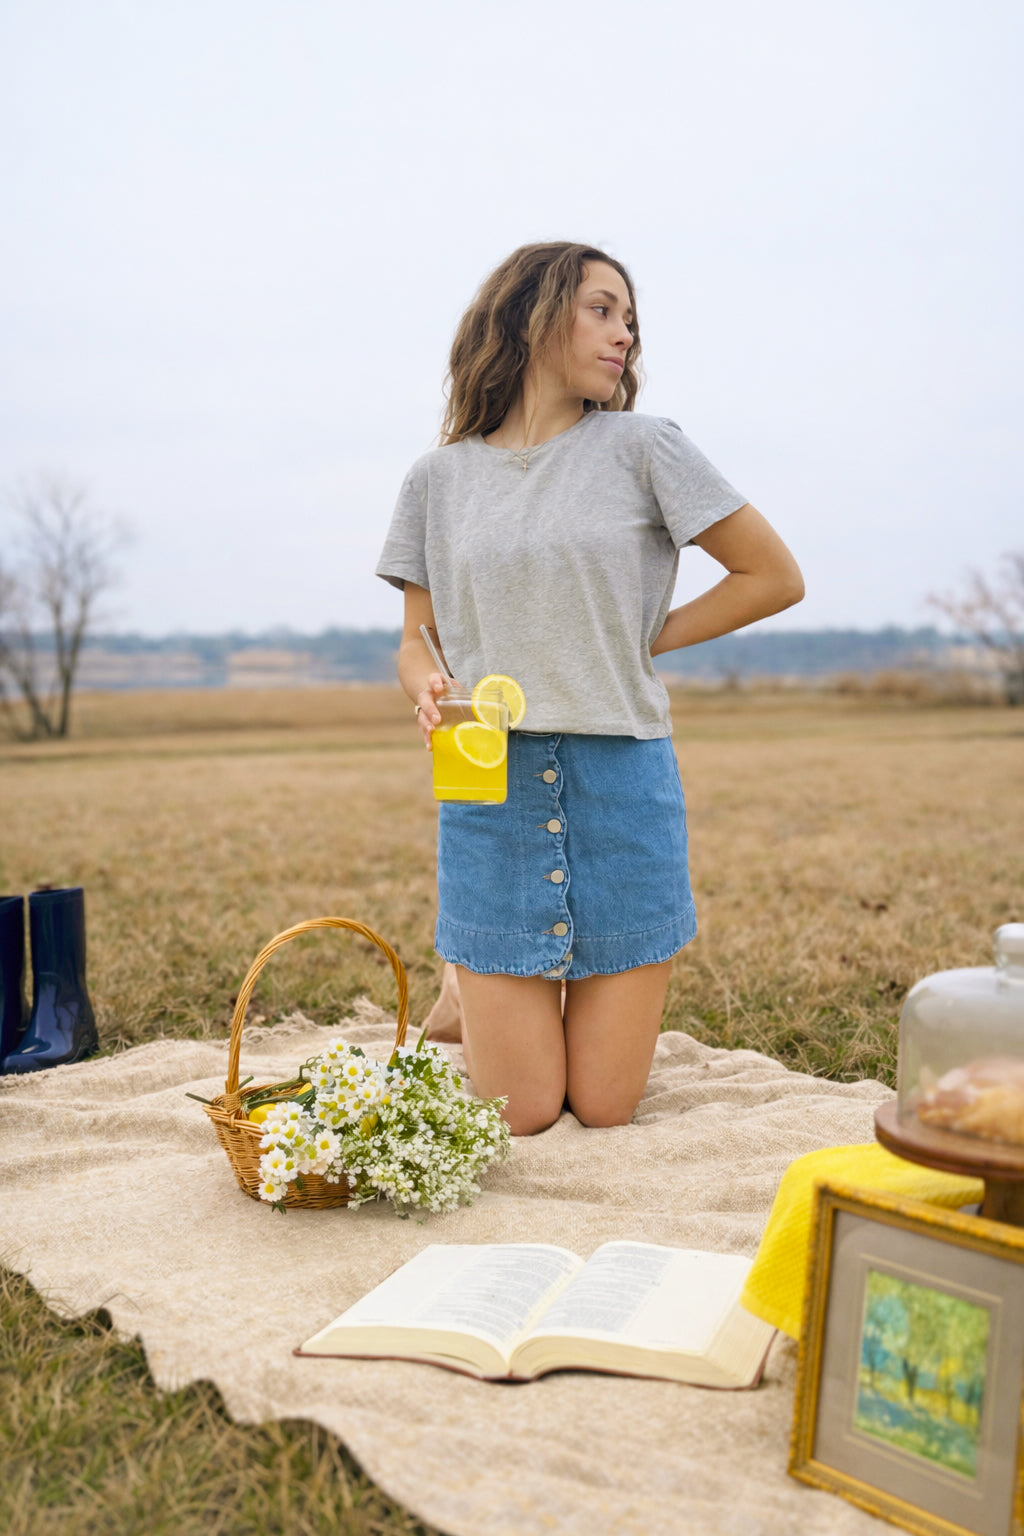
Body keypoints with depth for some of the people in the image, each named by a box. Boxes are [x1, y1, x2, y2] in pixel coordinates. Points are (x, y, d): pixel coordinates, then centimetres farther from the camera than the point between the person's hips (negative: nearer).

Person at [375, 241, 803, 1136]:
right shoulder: (440, 477, 7)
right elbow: (416, 640, 9)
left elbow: (775, 577, 3)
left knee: (605, 1110, 6)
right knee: (522, 1116, 5)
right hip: (492, 789, 1)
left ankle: (605, 1000, 37)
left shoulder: (642, 447, 1)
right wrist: (429, 686, -13)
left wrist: (642, 642, 0)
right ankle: (476, 996, 35)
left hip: (623, 783, 0)